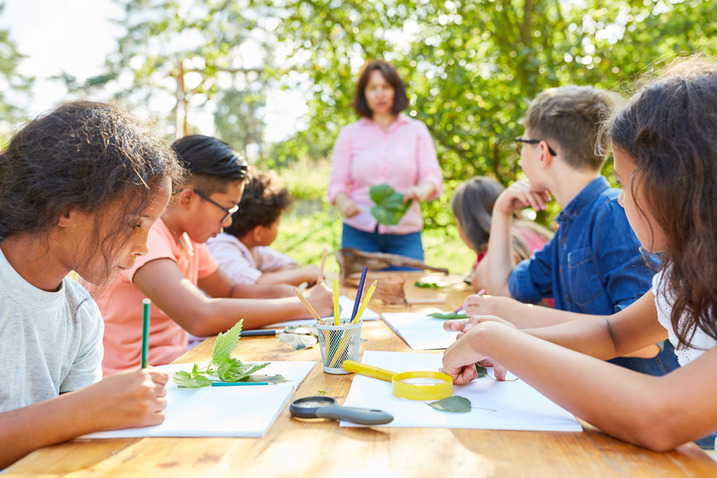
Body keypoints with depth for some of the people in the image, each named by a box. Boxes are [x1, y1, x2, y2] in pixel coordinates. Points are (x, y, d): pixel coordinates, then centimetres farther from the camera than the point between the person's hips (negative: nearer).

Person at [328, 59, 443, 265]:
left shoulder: (416, 130, 10)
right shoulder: (349, 134, 10)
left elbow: (433, 177, 3)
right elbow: (337, 183, 7)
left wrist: (423, 190, -21)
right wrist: (343, 202, -17)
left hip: (405, 234, 0)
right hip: (359, 233, 0)